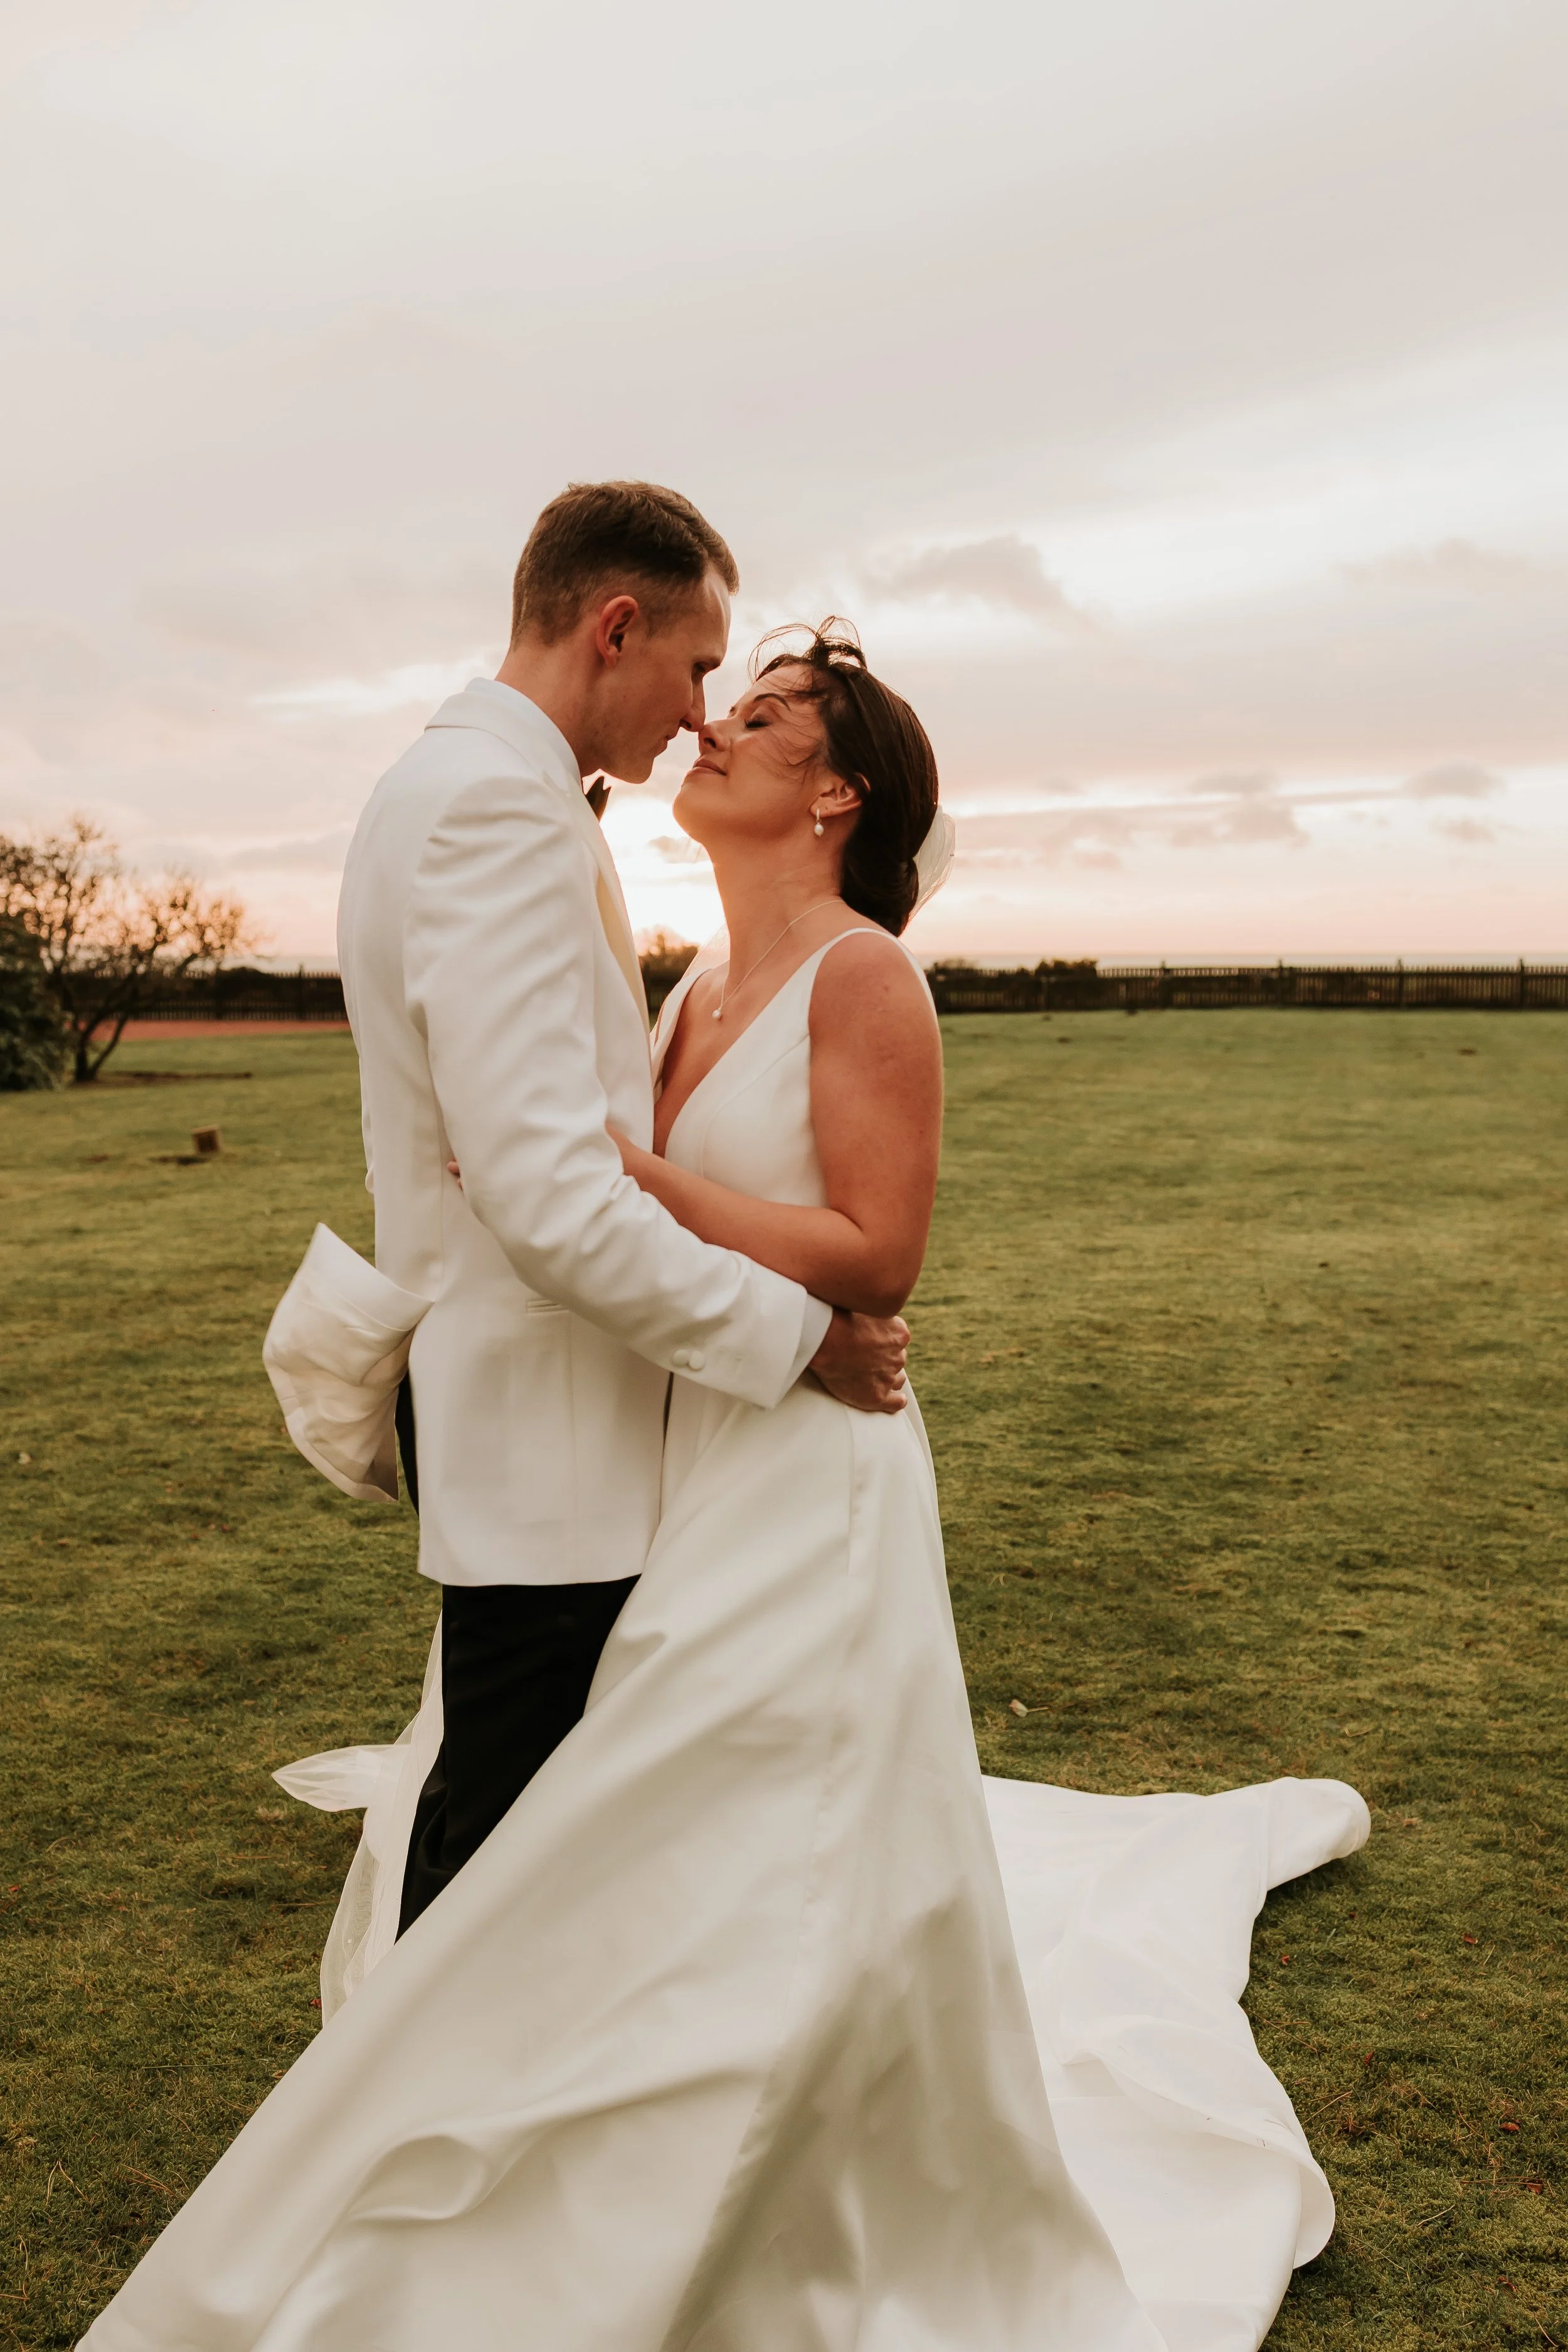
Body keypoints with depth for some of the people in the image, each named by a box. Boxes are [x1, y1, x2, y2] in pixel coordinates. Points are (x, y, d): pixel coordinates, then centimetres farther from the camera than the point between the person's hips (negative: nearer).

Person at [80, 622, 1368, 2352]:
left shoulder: (863, 977, -13)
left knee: (791, 1903, 3)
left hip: (804, 1501, -8)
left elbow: (874, 1258, -19)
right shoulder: (694, 994, 11)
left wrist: (620, 1172, -23)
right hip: (684, 1484, 8)